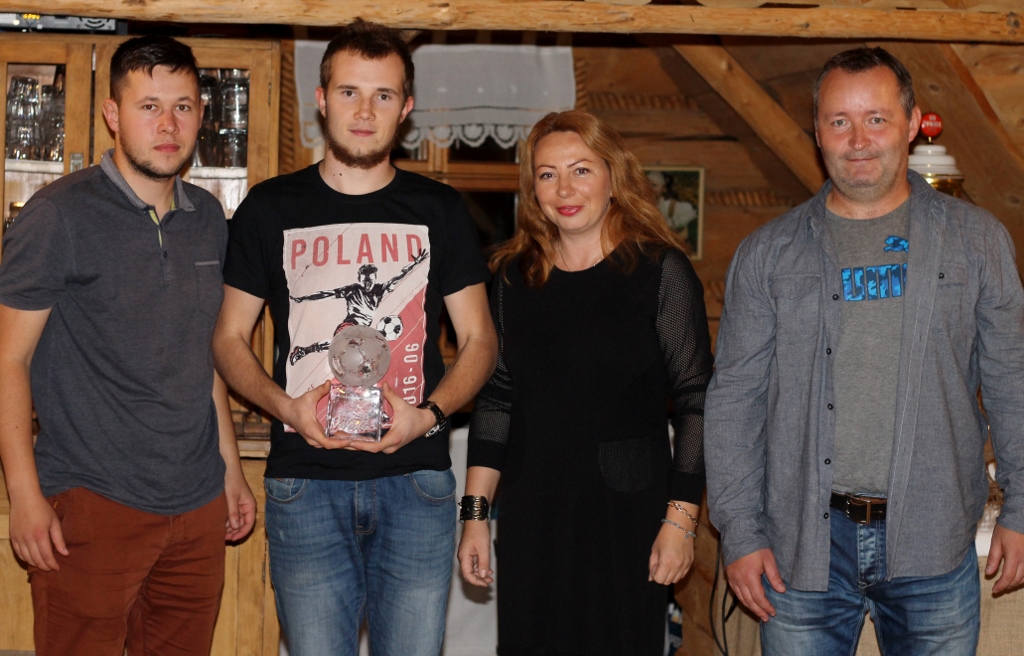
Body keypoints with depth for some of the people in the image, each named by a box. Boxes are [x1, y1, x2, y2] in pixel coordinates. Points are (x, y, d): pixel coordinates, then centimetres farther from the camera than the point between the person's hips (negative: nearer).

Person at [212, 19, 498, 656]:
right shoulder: (271, 208, 7)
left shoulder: (439, 209, 8)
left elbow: (479, 340, 9)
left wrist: (429, 414, -9)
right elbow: (230, 337, 9)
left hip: (416, 481, 1)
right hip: (305, 481, 0)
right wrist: (284, 405, -10)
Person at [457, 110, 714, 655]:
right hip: (531, 520, 4)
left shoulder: (660, 271, -4)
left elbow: (696, 401, -6)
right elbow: (495, 399, 10)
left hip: (627, 515, -3)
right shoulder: (515, 276, 8)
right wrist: (475, 513, 6)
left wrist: (681, 519, -10)